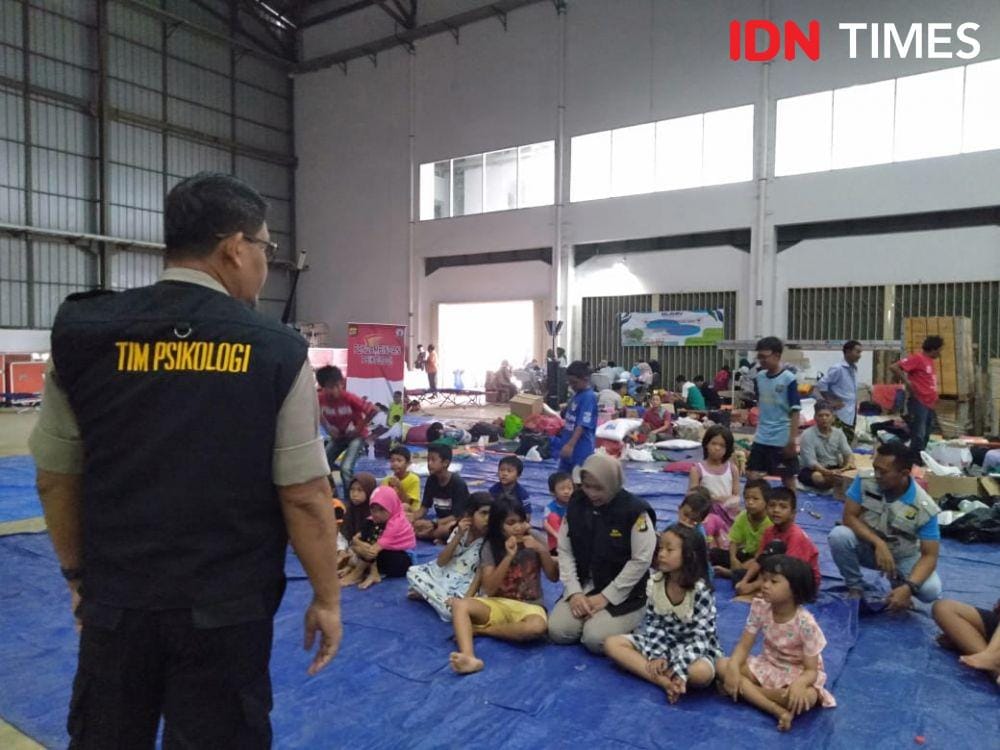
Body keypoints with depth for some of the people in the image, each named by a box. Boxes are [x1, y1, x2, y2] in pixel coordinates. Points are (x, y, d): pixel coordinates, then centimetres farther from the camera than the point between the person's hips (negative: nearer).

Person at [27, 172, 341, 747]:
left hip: (115, 601, 3)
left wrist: (78, 574, 19)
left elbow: (56, 480, 4)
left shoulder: (83, 338, -5)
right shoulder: (277, 352, -14)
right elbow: (305, 498, -12)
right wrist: (327, 599, 1)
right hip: (226, 609, -2)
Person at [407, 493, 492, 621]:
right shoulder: (460, 530, -2)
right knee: (412, 573, -6)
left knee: (452, 609, -32)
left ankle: (425, 593, -4)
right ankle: (443, 597, -4)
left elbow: (480, 574, -16)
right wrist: (458, 536, -16)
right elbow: (441, 562, -6)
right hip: (444, 573, 4)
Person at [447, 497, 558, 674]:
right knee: (459, 604, -26)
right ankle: (469, 657, -46)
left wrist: (542, 550, -17)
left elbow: (554, 577, -1)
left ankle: (478, 629, -19)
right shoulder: (491, 546, -3)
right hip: (498, 604, 1)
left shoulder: (535, 538, -3)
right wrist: (508, 557, -21)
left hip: (529, 606, -1)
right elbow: (489, 589, -11)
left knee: (537, 627, -37)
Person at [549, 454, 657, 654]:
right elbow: (565, 551, 2)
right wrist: (574, 592, -11)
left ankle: (627, 620, 7)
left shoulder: (635, 511, -17)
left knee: (595, 639, -24)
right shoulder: (576, 505, -1)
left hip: (625, 593, -4)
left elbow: (641, 560, -16)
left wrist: (606, 596, -16)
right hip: (584, 586, 5)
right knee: (558, 631, -15)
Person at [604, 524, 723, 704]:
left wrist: (679, 670, -30)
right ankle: (665, 681, -24)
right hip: (661, 644, 6)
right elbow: (652, 624, -3)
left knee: (703, 673, -40)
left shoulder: (701, 591, -21)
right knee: (611, 643, -13)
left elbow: (700, 636, -22)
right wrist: (657, 655, -19)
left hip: (694, 649, -5)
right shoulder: (654, 583, -7)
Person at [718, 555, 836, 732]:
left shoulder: (805, 623, -25)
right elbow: (744, 646, -9)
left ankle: (747, 691, -17)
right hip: (769, 666, 5)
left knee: (806, 697, -39)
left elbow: (811, 670, -21)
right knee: (723, 665, -19)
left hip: (798, 674, -4)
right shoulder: (760, 608, -13)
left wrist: (798, 684, -44)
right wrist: (733, 667, -29)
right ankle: (780, 711, -26)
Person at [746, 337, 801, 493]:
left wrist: (792, 440, -15)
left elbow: (795, 411, -13)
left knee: (788, 478, 9)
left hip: (783, 440, -5)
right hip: (761, 438, 5)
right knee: (752, 475, 5)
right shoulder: (759, 377, 4)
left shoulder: (788, 379, -12)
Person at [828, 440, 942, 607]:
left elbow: (929, 556, -23)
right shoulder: (865, 481, -20)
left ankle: (900, 587, 10)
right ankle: (855, 587, -6)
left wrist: (909, 587, -39)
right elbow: (849, 517, -20)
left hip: (903, 557, 0)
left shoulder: (925, 508, -23)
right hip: (867, 547, 1)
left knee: (931, 589, -28)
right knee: (839, 535, -31)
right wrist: (878, 543, -35)